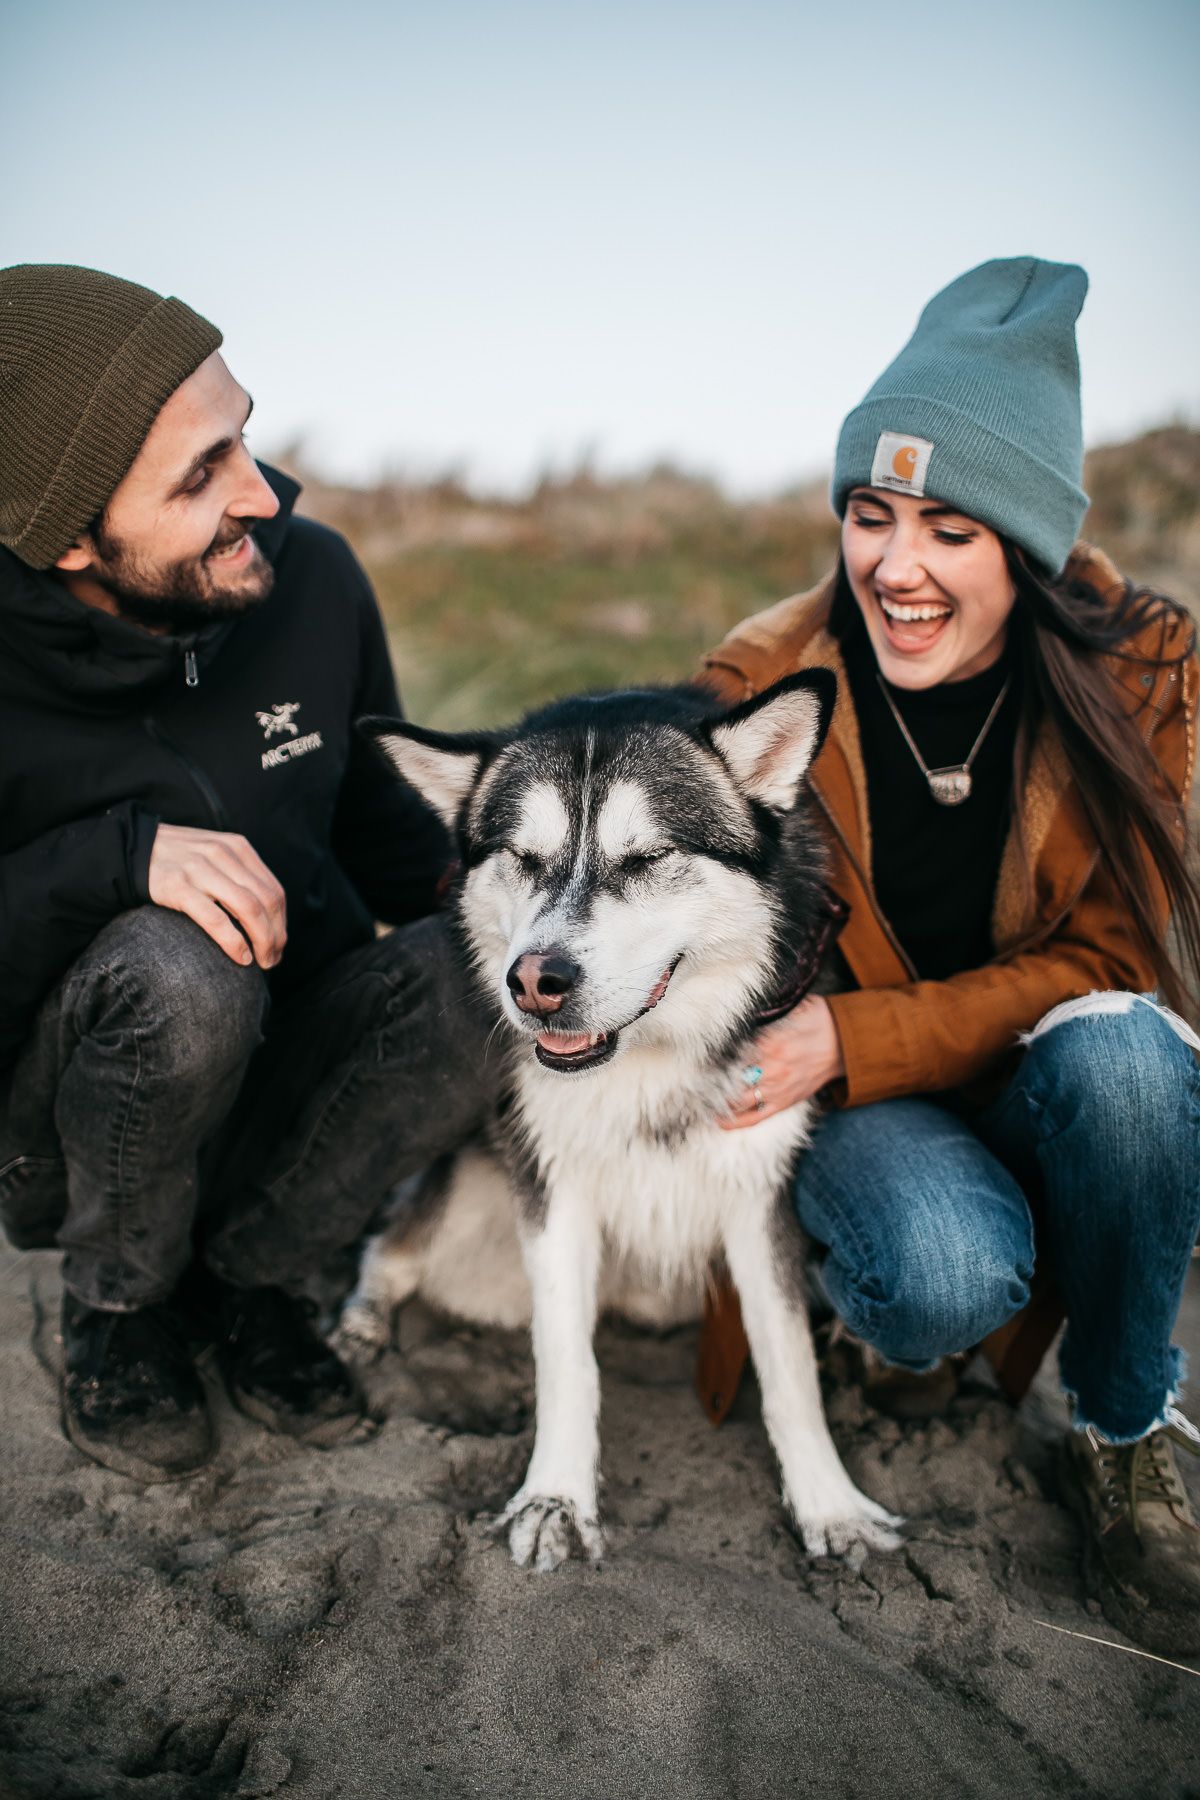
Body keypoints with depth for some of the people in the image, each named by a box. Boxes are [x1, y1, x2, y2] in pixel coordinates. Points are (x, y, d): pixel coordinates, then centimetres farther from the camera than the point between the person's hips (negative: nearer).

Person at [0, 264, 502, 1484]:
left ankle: (242, 1275, -2)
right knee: (174, 969, -36)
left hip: (283, 1070, 4)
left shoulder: (311, 577, -9)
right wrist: (118, 853, -35)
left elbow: (386, 826, 5)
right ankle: (113, 1313, -4)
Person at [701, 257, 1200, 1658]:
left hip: (1049, 1071, 2)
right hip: (850, 1095, -2)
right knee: (951, 1278, -34)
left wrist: (857, 1039, -25)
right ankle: (873, 1292, 6)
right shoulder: (767, 685, -12)